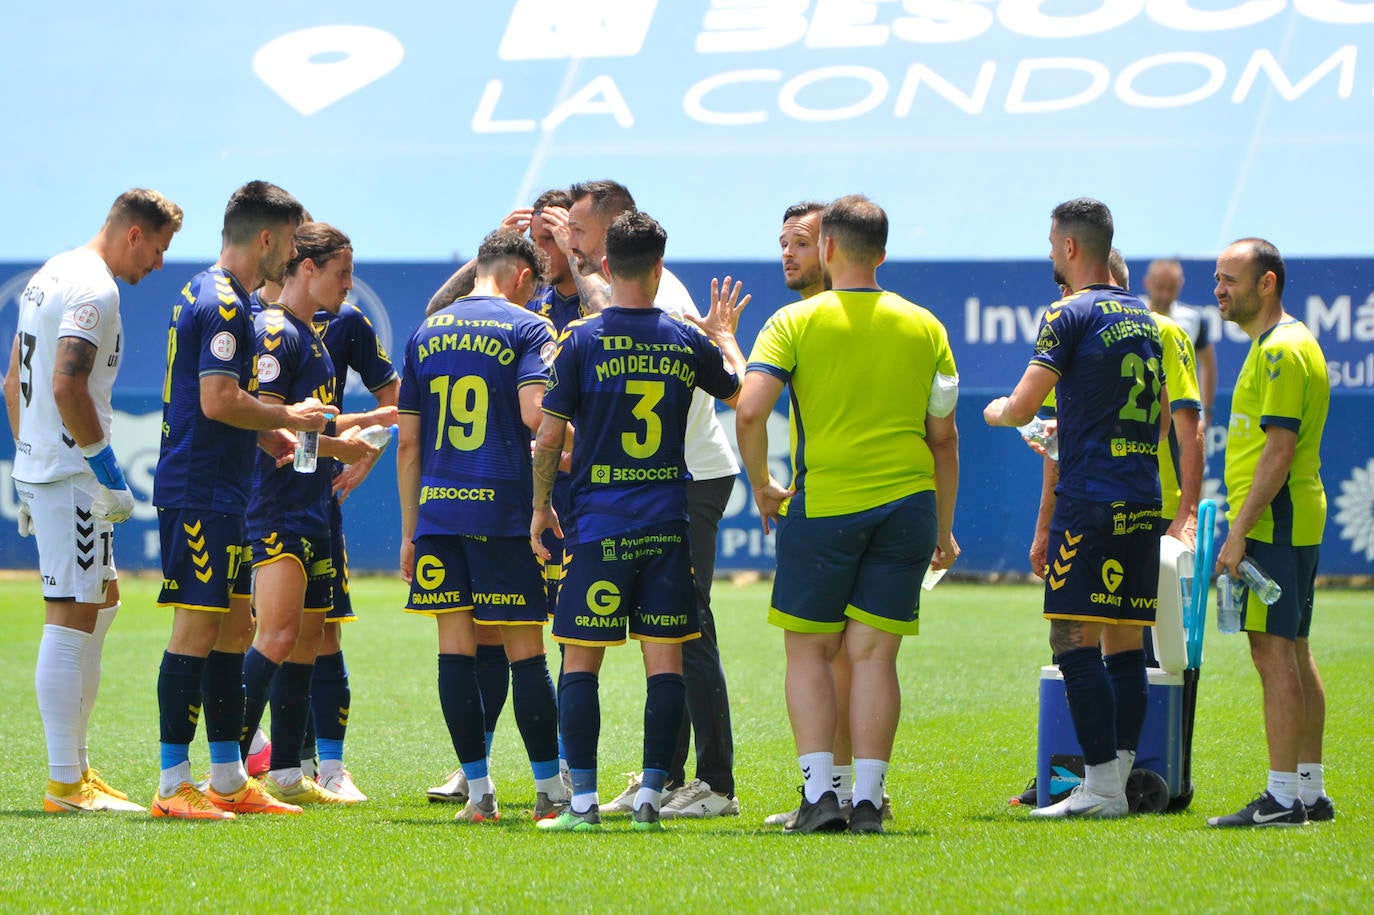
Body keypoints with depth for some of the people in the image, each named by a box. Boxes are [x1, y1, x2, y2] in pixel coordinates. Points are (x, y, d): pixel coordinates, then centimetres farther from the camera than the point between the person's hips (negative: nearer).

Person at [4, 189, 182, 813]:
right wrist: (108, 472, -18)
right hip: (72, 477, -10)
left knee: (101, 601, 18)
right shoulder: (93, 290, -15)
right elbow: (67, 387, -24)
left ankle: (76, 766, 20)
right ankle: (65, 784, -7)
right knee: (69, 618, -8)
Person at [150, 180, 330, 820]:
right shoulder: (224, 305, -15)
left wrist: (262, 433, 16)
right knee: (197, 628, -9)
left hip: (215, 493, 11)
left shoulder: (202, 295, 17)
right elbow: (219, 401, -22)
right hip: (202, 494, -11)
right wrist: (286, 418, -9)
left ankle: (229, 779, 18)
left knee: (232, 625, 13)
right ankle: (174, 785, -8)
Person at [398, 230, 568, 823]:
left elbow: (407, 444, 14)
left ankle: (479, 791, 3)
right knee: (525, 651, 1)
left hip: (437, 511, 4)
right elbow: (535, 414, -17)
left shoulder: (426, 334, 14)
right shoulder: (527, 329, -1)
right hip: (505, 510, -4)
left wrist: (409, 533, 18)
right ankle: (549, 790, 4)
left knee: (456, 651, 4)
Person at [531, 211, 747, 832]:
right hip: (668, 520, 2)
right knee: (665, 659, 5)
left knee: (581, 659, 2)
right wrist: (725, 336, 40)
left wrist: (541, 506, 9)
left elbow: (548, 436, -4)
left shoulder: (581, 340, -5)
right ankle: (651, 794, 0)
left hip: (598, 524, -2)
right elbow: (740, 392, 22)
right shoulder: (687, 342, 3)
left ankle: (583, 799, -2)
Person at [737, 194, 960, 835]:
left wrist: (761, 484, 2)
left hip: (821, 506, -2)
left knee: (809, 650, 8)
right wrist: (943, 529, 18)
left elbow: (750, 410, -13)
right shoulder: (924, 327, 8)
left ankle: (819, 792, -2)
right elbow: (943, 438, 11)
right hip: (906, 503, 2)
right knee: (873, 655, 4)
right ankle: (868, 800, -1)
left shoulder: (795, 322, -2)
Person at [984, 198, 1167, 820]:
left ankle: (1101, 785, -12)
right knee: (1125, 641, 8)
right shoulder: (1144, 319, 17)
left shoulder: (1071, 315, -7)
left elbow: (1022, 407, -11)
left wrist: (996, 413, 13)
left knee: (1075, 641, -7)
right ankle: (1120, 776, 6)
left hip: (1089, 501, -8)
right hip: (1143, 500, 8)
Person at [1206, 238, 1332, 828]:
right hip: (1296, 522, 11)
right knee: (1293, 653, 12)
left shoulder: (1281, 349, -14)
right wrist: (1245, 526, 22)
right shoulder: (1279, 344, 19)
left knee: (1274, 652, -11)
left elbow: (1280, 449, -20)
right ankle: (1310, 792, 15)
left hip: (1272, 524, -11)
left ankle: (1282, 798, -13)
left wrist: (1240, 530, -21)